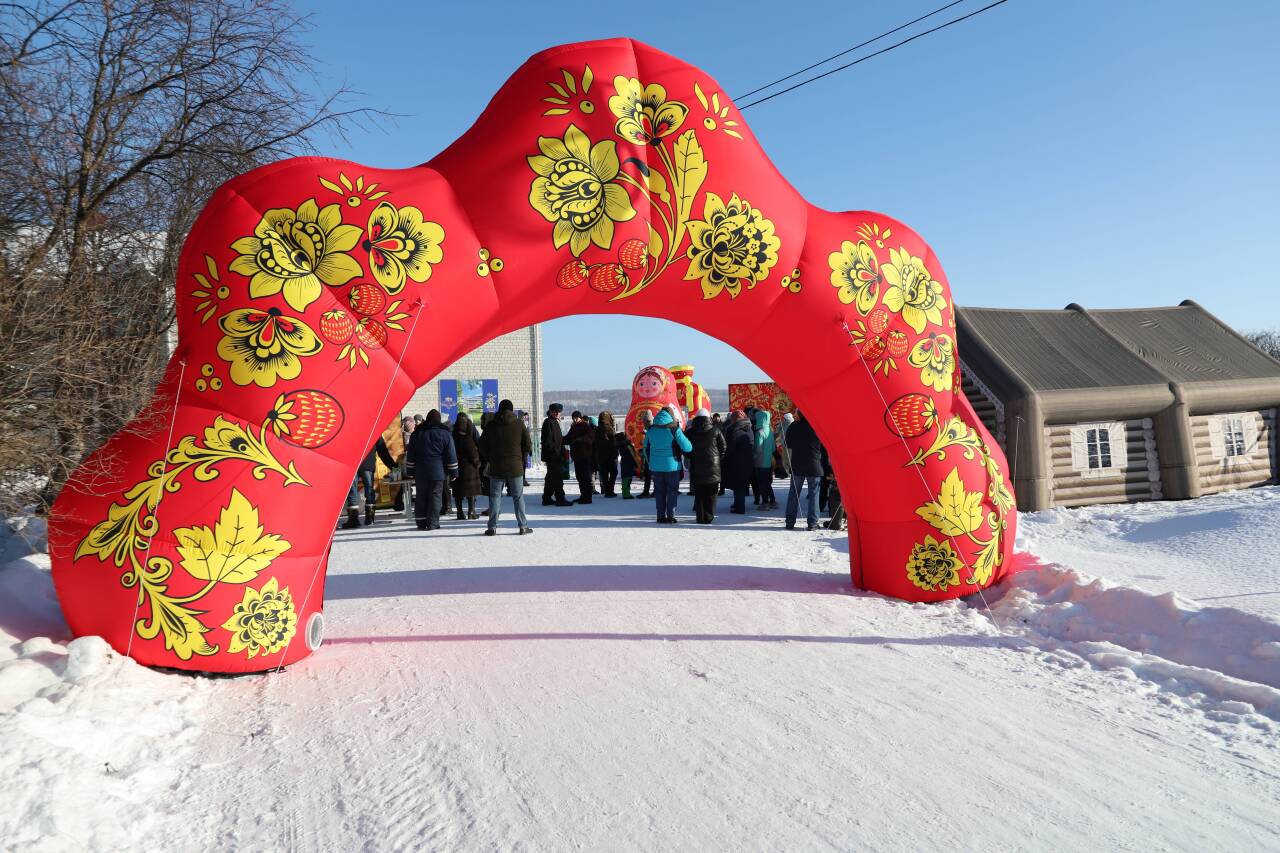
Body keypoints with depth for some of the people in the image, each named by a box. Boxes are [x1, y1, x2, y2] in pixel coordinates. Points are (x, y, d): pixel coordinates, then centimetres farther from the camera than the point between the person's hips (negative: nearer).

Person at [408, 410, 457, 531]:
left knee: (421, 497, 9)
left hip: (420, 472, 3)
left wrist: (411, 472, 15)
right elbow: (451, 456, -1)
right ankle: (432, 523, -1)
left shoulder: (416, 434, 8)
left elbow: (411, 456, 11)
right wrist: (453, 472, 5)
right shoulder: (445, 434, -1)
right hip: (438, 471, -3)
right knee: (435, 496, 0)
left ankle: (421, 522, 12)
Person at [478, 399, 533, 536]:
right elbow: (528, 445, 0)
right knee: (518, 497, 7)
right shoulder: (519, 424, -1)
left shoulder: (491, 425, 1)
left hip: (496, 467, 1)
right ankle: (523, 526, 7)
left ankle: (492, 527, 4)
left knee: (495, 496, 6)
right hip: (516, 467, 0)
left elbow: (482, 446, 5)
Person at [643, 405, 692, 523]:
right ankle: (670, 516, 4)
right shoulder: (673, 429, -9)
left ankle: (661, 516, 11)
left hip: (656, 466, 3)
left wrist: (649, 463, 21)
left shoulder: (651, 430, 4)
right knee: (672, 491, 6)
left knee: (659, 491, 11)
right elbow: (687, 447, -10)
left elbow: (646, 448, 12)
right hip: (672, 465, -3)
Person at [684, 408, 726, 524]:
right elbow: (723, 448, 1)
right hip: (712, 468, -1)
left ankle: (700, 517, 6)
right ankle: (708, 517, 3)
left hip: (696, 468, 1)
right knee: (710, 495, 5)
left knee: (698, 495, 8)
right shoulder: (715, 431, -1)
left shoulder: (689, 432, 2)